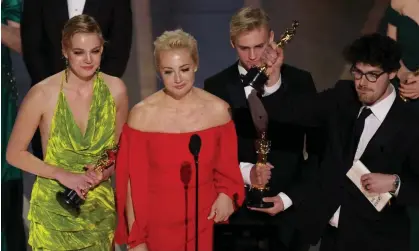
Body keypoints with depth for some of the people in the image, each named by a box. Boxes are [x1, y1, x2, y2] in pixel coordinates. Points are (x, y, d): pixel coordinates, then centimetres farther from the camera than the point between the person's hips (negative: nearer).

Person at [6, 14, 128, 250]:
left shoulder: (116, 89, -6)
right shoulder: (43, 93, -15)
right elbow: (15, 154, -6)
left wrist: (105, 172, -12)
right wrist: (62, 175, -17)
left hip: (100, 207, 3)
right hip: (54, 209, -3)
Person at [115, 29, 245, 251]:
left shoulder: (218, 109, -5)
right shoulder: (142, 114, -10)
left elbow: (227, 167, 7)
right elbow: (134, 181, -6)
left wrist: (226, 194, -12)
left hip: (204, 221, 2)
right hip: (158, 223, -1)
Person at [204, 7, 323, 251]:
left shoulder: (299, 81, -1)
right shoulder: (217, 86, -1)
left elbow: (318, 146, 2)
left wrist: (294, 196, -8)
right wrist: (246, 172, -16)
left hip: (291, 207, 0)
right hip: (239, 209, 0)